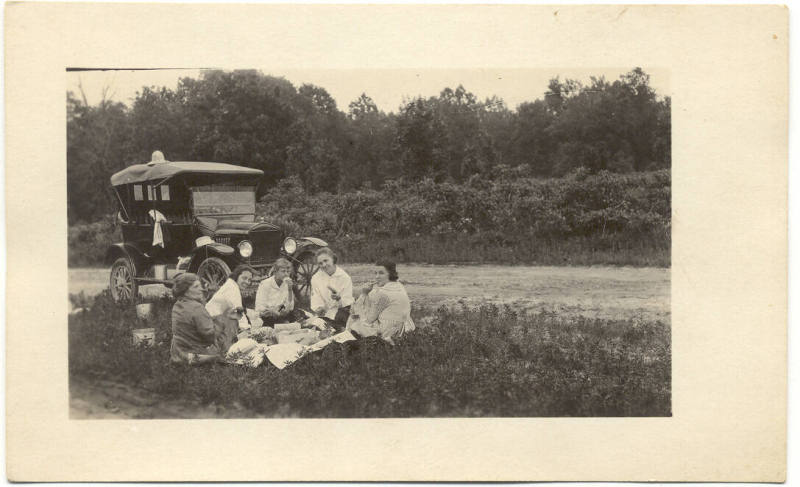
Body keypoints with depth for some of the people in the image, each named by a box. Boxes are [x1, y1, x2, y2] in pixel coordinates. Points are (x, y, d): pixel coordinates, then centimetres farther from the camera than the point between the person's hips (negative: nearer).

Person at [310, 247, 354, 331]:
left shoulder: (345, 278, 2)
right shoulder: (315, 279, 8)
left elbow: (348, 302, -4)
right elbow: (316, 302, 3)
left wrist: (339, 299, -26)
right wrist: (319, 309, -21)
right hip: (324, 314, 2)